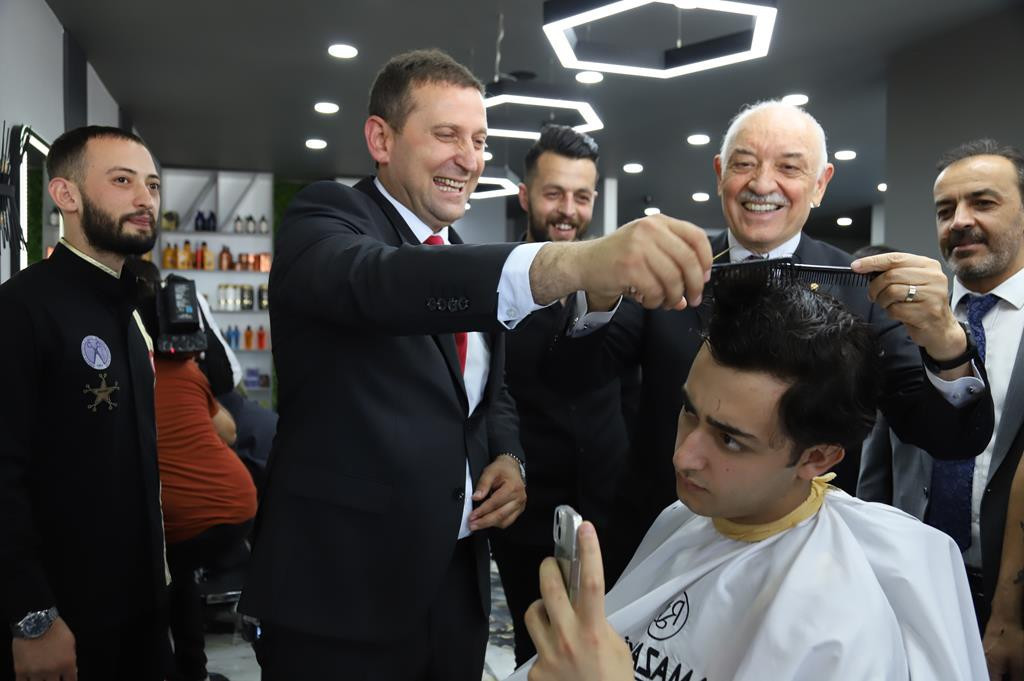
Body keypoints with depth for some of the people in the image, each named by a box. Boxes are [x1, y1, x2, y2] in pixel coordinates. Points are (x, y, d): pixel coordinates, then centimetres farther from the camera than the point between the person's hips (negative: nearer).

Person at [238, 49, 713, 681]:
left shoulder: (467, 258, 10)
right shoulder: (326, 218, -10)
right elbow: (374, 282, -34)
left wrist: (508, 457, -5)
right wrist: (568, 262, -48)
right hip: (341, 591, -6)